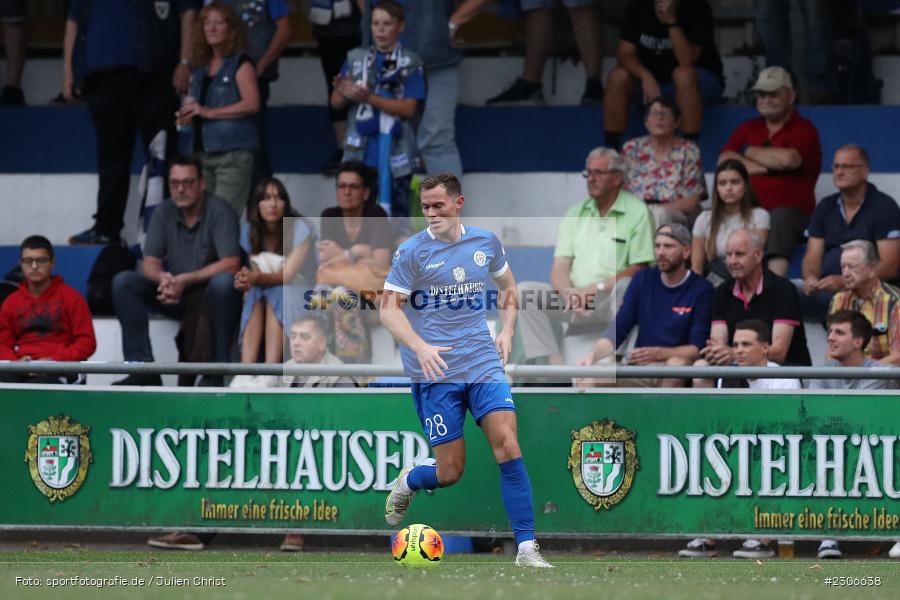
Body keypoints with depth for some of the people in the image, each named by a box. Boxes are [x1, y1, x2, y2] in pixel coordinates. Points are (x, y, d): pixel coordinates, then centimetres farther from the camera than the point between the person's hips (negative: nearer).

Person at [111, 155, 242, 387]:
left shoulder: (219, 211, -14)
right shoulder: (164, 212, -1)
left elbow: (231, 264, -23)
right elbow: (150, 263, -4)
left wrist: (185, 280, -31)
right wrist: (163, 278, -30)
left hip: (210, 296, -4)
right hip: (174, 295, 5)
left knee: (224, 282, -38)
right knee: (123, 282, -15)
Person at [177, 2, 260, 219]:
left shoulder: (240, 64, 0)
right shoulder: (199, 67, 19)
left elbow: (252, 103, -11)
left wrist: (209, 112, -15)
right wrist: (185, 117, 7)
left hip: (232, 152, -6)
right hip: (200, 151, 6)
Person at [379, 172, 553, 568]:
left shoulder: (486, 243, 7)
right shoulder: (412, 251, -6)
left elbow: (507, 286, 24)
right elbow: (389, 309, -8)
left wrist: (507, 330, 9)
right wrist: (420, 347, -23)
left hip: (483, 361, 3)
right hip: (434, 371, -3)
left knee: (507, 445, -15)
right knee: (450, 472, -3)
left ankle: (526, 547, -12)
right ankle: (407, 483, 33)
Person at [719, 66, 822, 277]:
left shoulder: (803, 129, 4)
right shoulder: (748, 129, 21)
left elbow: (787, 159, -15)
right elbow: (724, 161, 7)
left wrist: (750, 152, 2)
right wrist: (762, 167, -6)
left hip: (791, 211, -4)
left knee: (780, 218, -39)